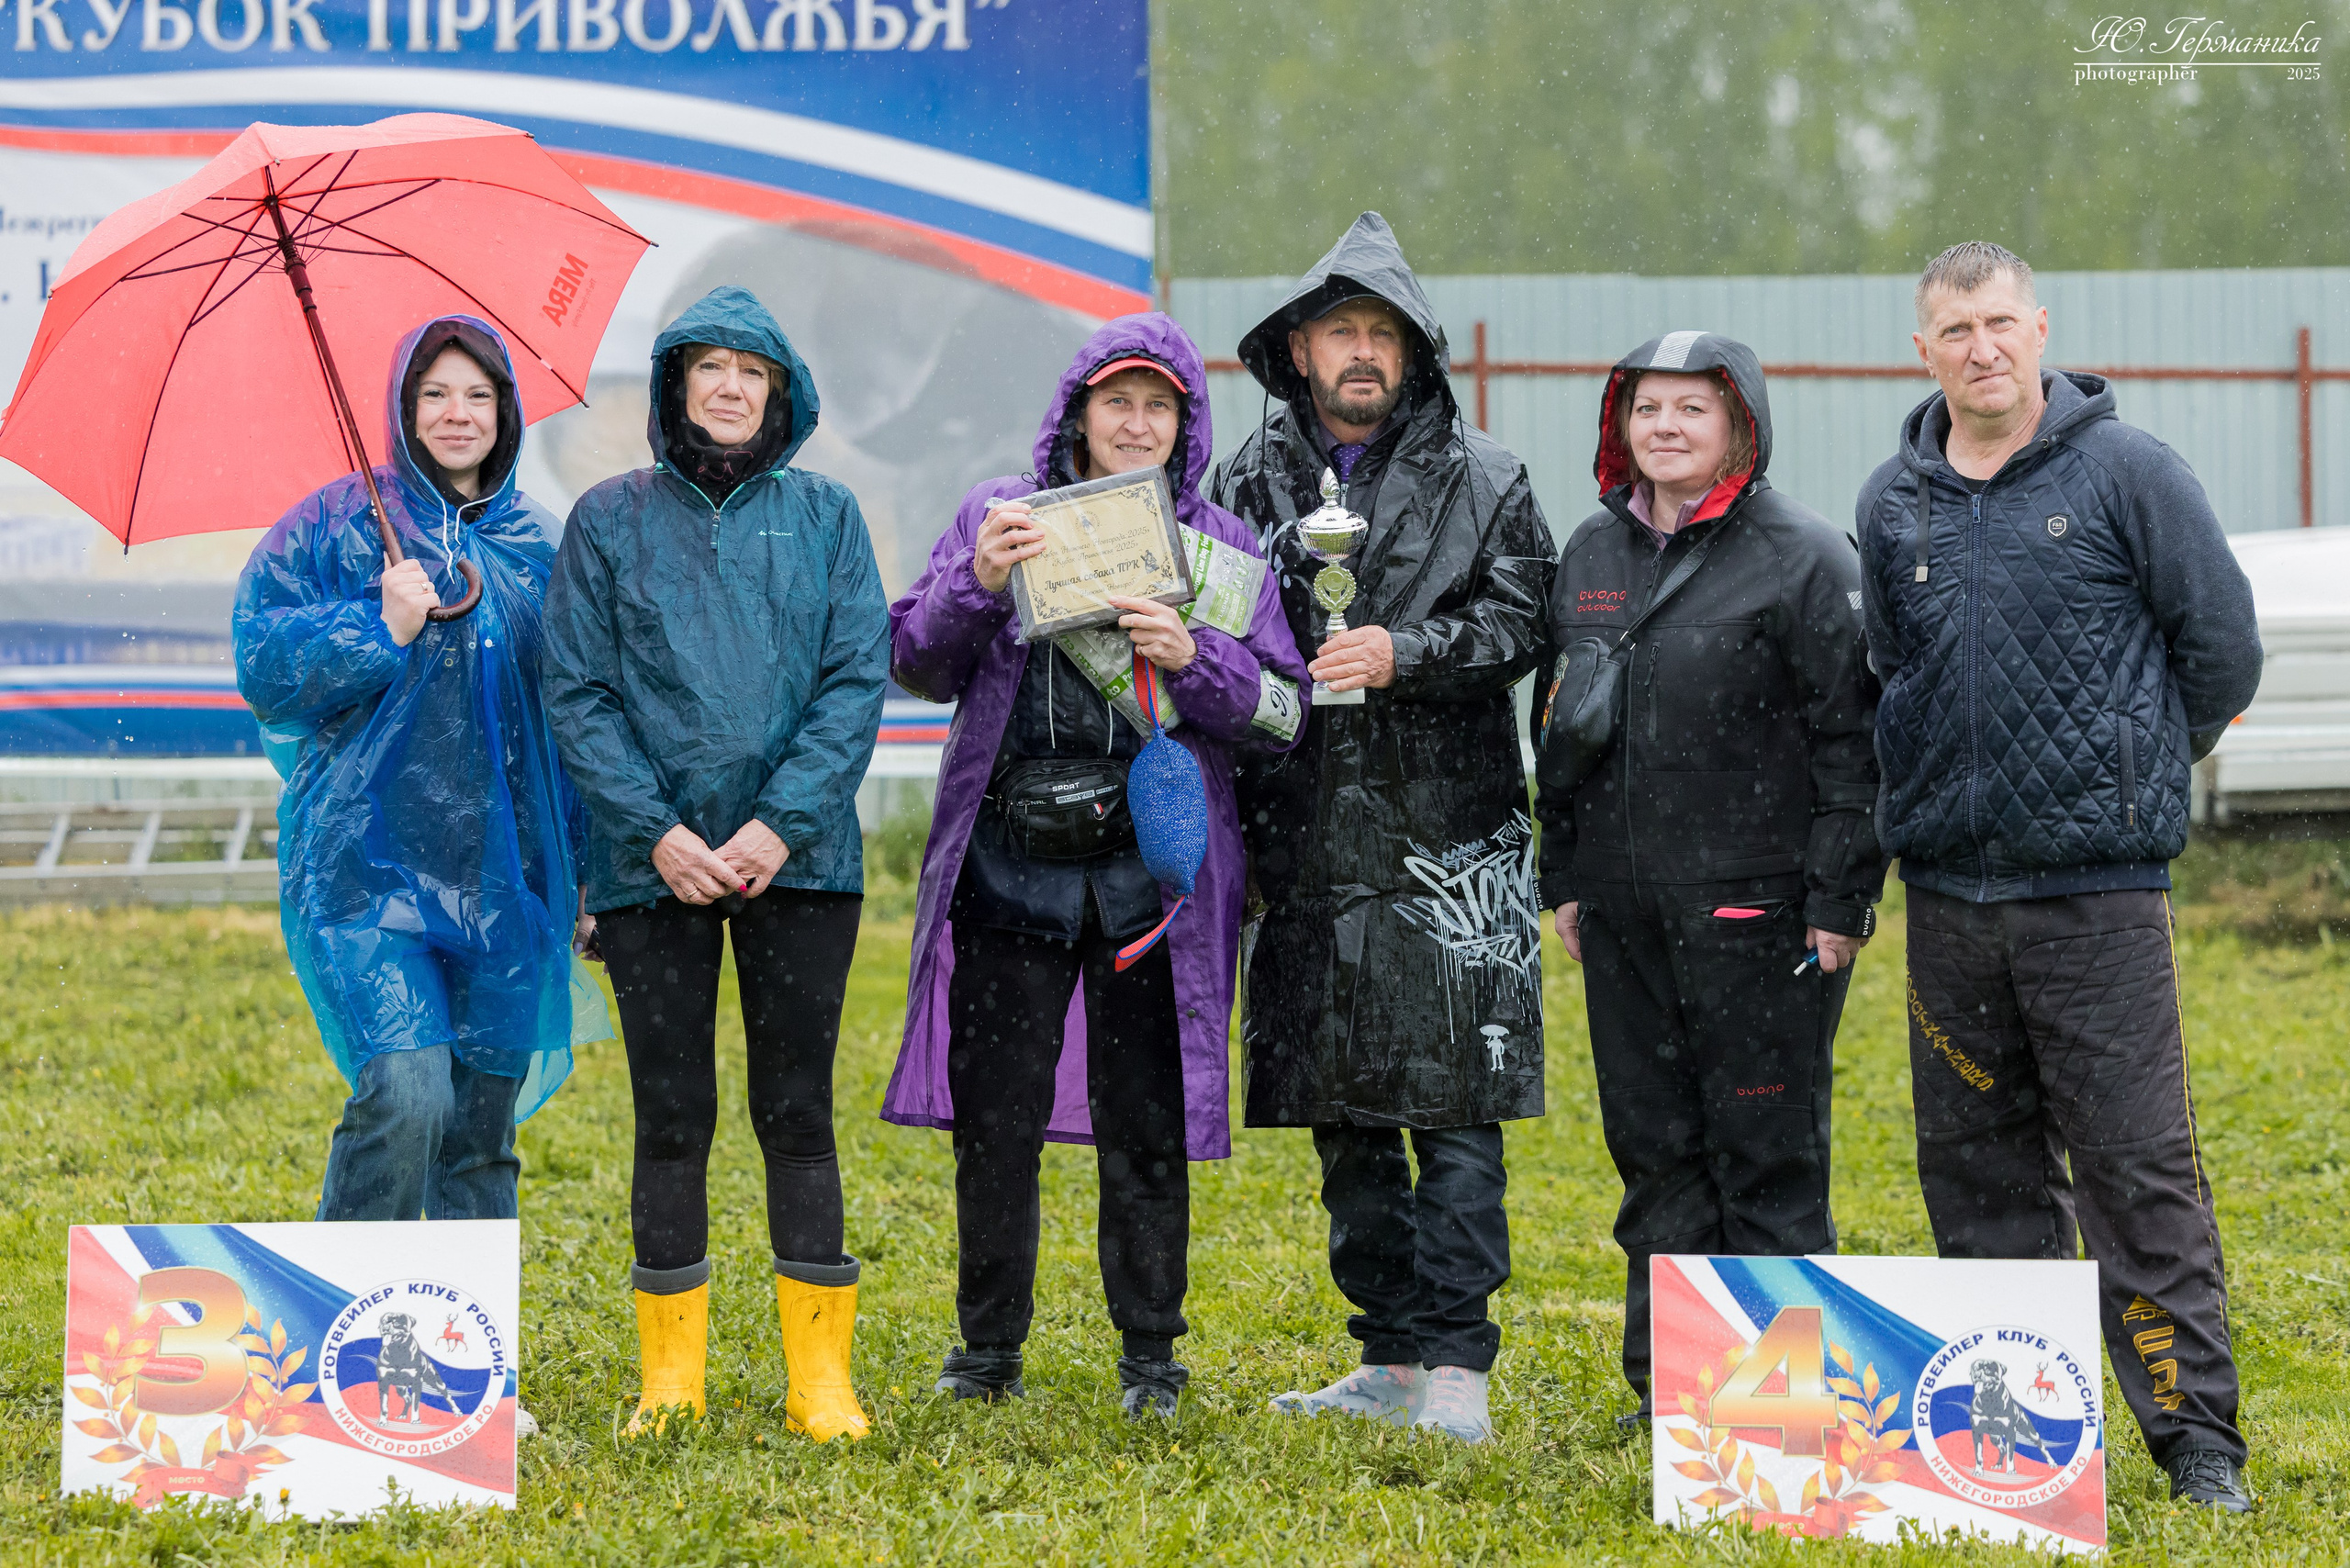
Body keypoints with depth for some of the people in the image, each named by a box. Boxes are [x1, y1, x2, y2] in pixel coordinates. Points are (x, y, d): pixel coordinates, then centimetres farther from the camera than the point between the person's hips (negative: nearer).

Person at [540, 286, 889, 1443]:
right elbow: (576, 694, 1)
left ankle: (819, 1376, 8)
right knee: (672, 1115, 2)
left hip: (799, 860, 0)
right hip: (652, 864, 0)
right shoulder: (611, 520, 5)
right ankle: (670, 1376, 10)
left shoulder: (824, 517, 7)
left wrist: (780, 824, -11)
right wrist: (656, 832, -11)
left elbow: (858, 682, 1)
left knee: (798, 1109, 2)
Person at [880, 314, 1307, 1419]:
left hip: (1150, 873, 0)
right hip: (1010, 869, 0)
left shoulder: (1223, 548, 8)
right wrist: (977, 583, -15)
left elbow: (1283, 715, 3)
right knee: (994, 1121, 3)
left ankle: (1149, 1356, 15)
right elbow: (915, 663, 3)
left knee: (1145, 1126, 3)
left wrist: (1192, 659, -15)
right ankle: (988, 1349, 16)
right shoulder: (998, 515, 8)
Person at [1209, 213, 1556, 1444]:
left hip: (1448, 844, -4)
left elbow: (1520, 621, -5)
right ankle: (1392, 1358, 17)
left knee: (1456, 1113, -7)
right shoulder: (1255, 479, 12)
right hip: (1308, 841, 4)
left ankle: (1456, 1364, -5)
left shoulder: (1480, 480, 3)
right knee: (1345, 1122, 9)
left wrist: (1405, 652, -17)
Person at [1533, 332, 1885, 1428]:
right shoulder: (1592, 553, 13)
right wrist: (1562, 875, 16)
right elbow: (1563, 722, 20)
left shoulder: (1802, 556, -6)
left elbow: (1852, 738, -8)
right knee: (1652, 1143, 10)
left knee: (1767, 1149, -1)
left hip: (1758, 908, -6)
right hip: (1624, 907, 6)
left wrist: (1839, 899, -13)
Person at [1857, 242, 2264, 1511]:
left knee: (2138, 1165, -6)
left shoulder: (2125, 472, -4)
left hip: (2098, 886, -5)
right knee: (1978, 1165, 9)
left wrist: (2131, 773, 8)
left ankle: (2196, 1431, -1)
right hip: (1947, 884, 5)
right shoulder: (1893, 504, 10)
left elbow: (2223, 641, 1)